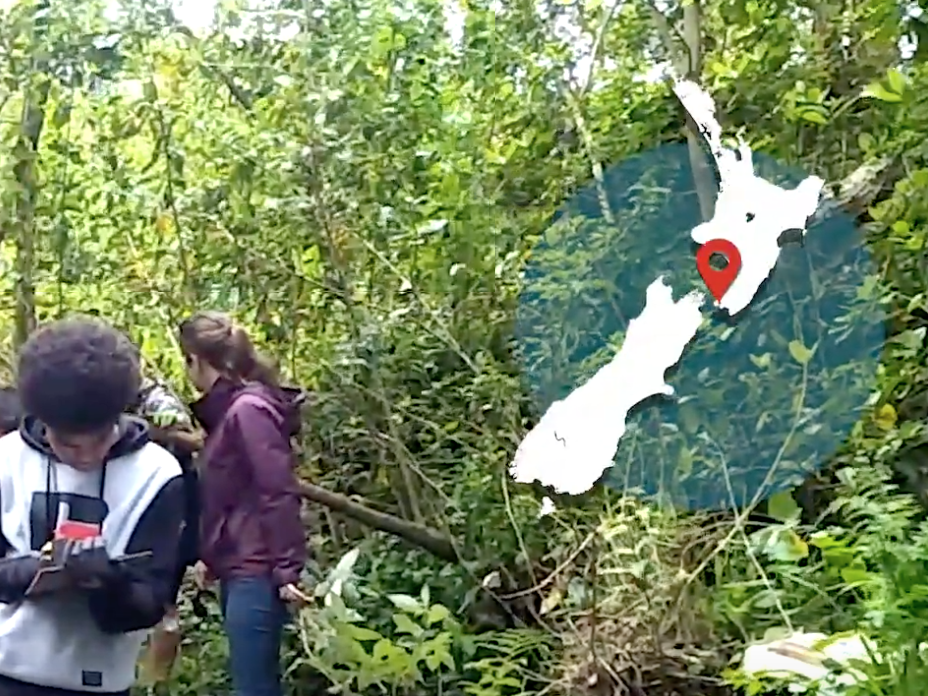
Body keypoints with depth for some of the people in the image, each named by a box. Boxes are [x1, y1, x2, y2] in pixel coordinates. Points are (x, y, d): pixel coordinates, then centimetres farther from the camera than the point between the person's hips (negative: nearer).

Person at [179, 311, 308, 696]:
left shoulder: (248, 409, -14)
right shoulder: (228, 410, 15)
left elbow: (279, 494, -19)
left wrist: (286, 571, -21)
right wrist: (210, 557, 23)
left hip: (256, 575, -10)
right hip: (236, 571, 10)